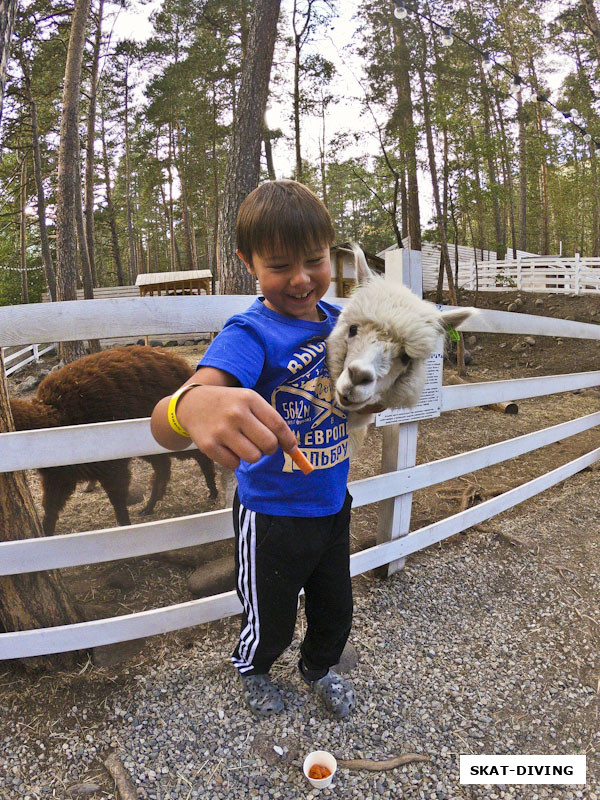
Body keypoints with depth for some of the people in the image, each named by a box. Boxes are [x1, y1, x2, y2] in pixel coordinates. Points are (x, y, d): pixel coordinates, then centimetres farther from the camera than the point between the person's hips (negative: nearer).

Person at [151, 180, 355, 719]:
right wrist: (193, 404, -68)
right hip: (272, 518, -5)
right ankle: (252, 670, 57)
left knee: (336, 609, 26)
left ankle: (320, 667, 59)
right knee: (270, 623, 20)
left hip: (333, 506, 5)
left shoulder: (338, 320, -6)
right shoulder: (250, 334, -26)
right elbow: (165, 426, -43)